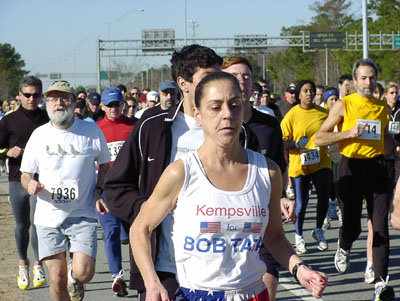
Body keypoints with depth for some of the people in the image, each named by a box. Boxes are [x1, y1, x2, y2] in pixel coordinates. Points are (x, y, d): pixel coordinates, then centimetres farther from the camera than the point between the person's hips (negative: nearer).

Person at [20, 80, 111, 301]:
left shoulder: (92, 132, 0)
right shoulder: (39, 135, 4)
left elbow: (104, 165, 14)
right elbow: (26, 174, 11)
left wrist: (98, 192, -3)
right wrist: (30, 184, -13)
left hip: (83, 215, -1)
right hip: (49, 216, 1)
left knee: (83, 273, -14)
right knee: (56, 279, 0)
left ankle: (74, 277, 23)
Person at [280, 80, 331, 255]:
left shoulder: (323, 113, 5)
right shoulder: (292, 115, -5)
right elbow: (282, 141, -7)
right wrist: (296, 144, -22)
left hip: (321, 162, 3)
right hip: (299, 165, -3)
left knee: (324, 198, -1)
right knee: (301, 202, 0)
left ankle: (318, 231, 25)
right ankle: (299, 236, 19)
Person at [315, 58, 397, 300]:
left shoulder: (382, 106, 10)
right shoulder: (344, 105, -2)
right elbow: (320, 138, -4)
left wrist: (394, 148, 7)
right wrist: (350, 133, -15)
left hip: (377, 166, 3)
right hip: (352, 167, -2)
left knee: (381, 226, -4)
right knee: (352, 226, 2)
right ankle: (344, 248, 40)